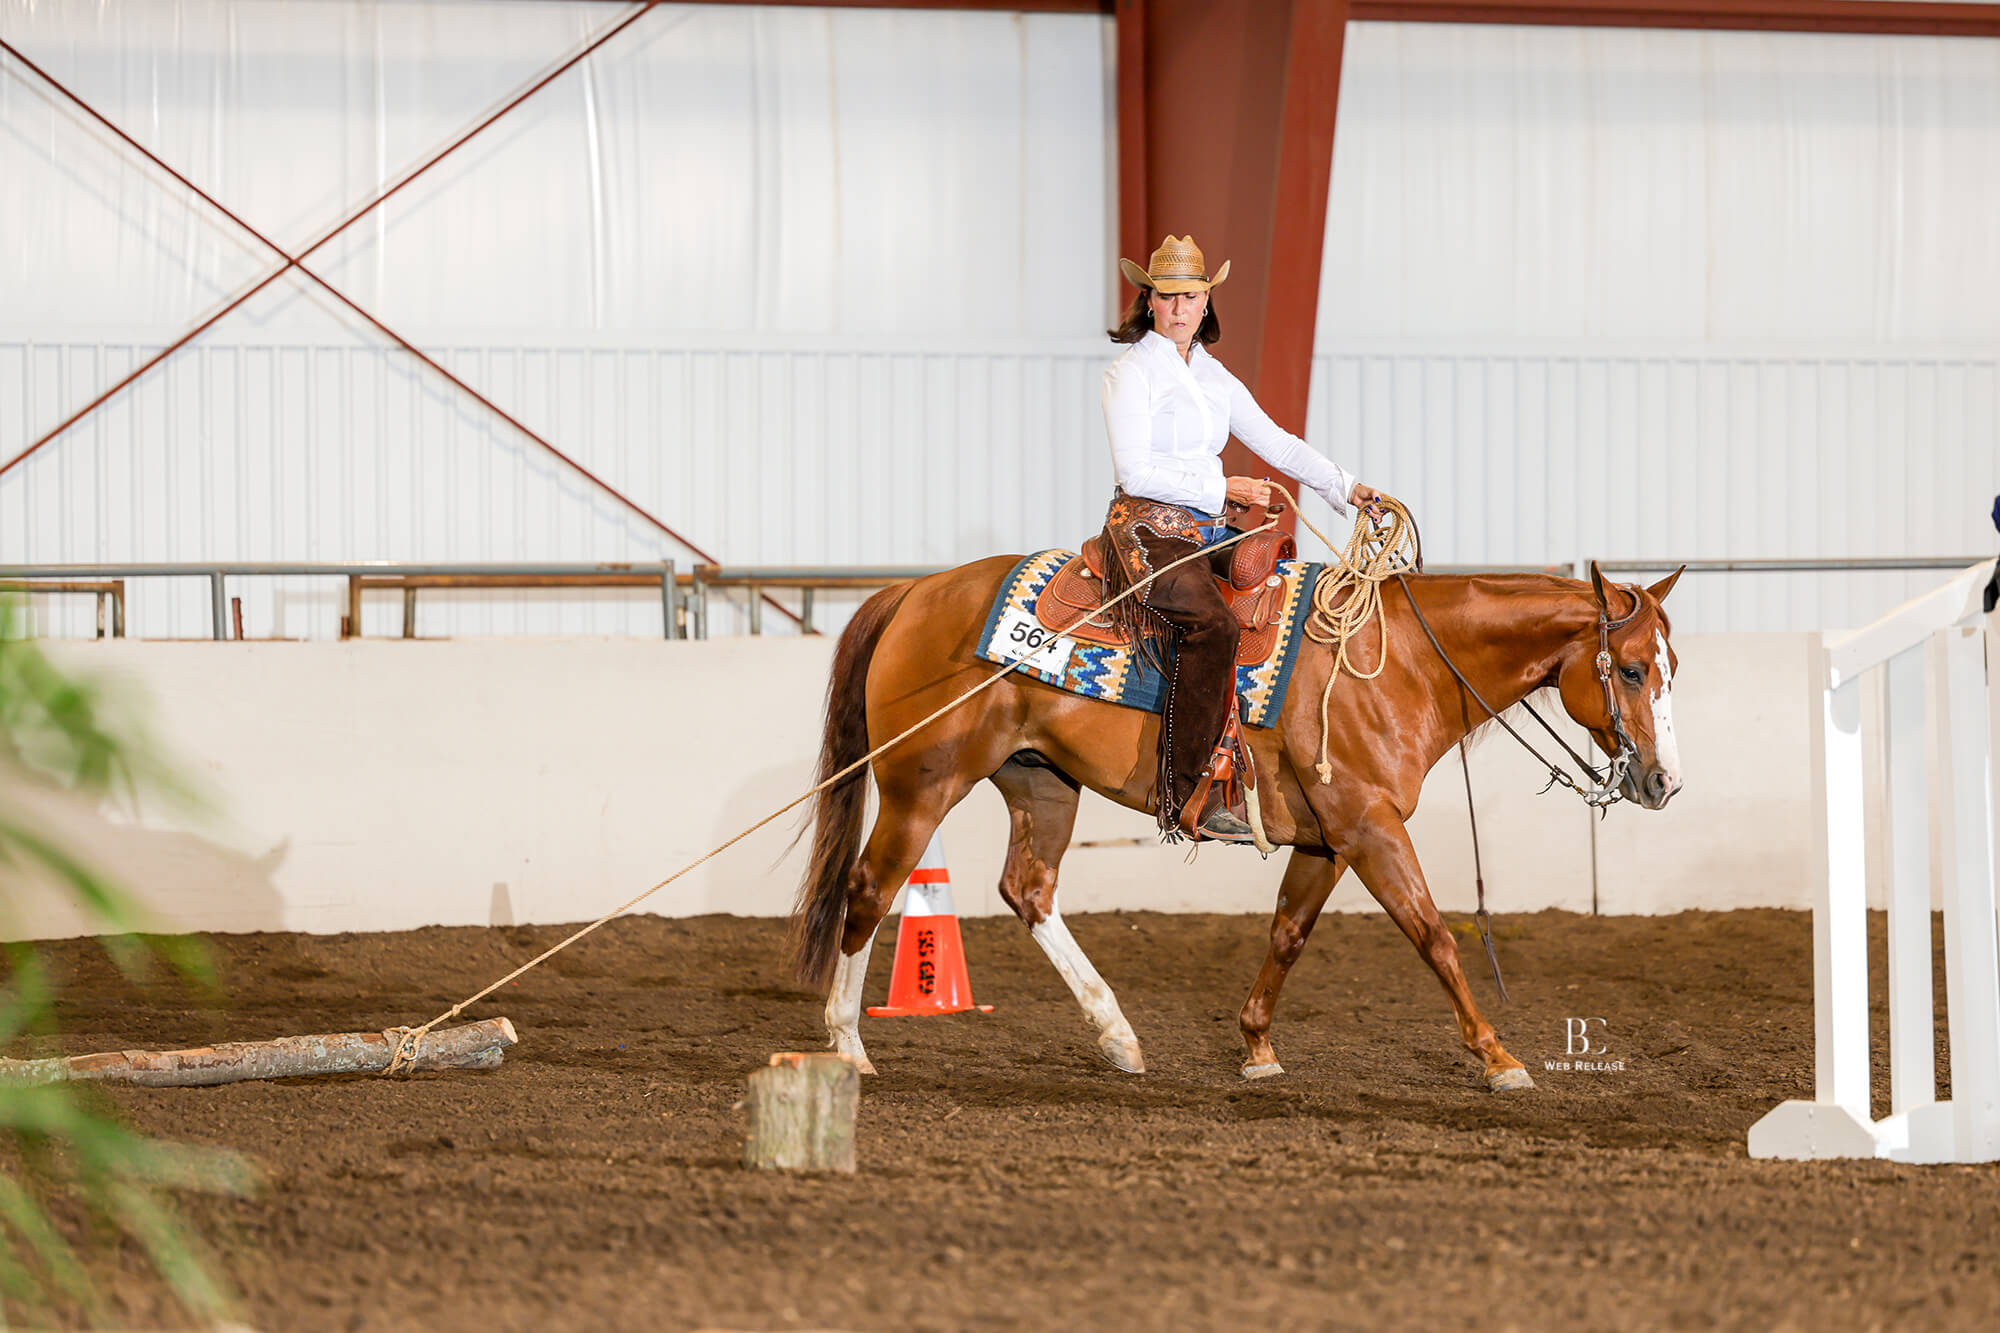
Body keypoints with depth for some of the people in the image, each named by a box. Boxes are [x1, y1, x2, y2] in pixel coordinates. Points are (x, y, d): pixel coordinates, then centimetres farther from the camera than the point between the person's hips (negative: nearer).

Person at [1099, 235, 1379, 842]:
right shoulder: (1132, 373, -5)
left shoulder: (1214, 378, 18)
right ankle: (1185, 802, -35)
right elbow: (1137, 473, -13)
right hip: (1147, 526, -8)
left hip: (1204, 533, 8)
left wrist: (1344, 487, 9)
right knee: (1212, 626, -32)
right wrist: (1223, 488, -14)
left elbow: (1276, 443, 20)